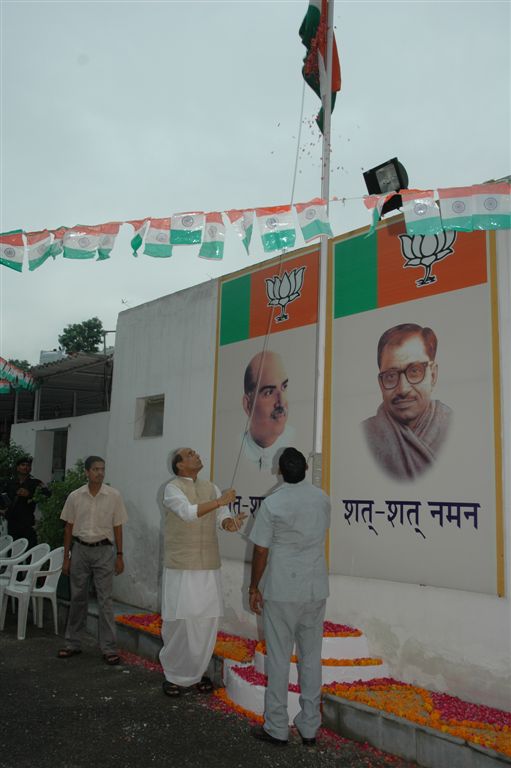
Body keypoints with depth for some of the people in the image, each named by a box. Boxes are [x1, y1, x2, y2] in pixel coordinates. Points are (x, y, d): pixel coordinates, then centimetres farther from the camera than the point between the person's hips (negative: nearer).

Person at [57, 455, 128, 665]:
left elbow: (117, 527, 1)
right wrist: (66, 557, 7)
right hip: (80, 549, 2)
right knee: (78, 598, 11)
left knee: (105, 600, -1)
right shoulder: (75, 497, 0)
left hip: (103, 550, -2)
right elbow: (69, 527, 6)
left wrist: (119, 555, 0)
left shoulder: (114, 496, -4)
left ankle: (109, 648, 6)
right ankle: (73, 644, 24)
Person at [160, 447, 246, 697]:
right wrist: (220, 501, -24)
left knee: (207, 621, 6)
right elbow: (188, 512, -21)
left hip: (209, 568, 4)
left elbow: (221, 517, 0)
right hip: (181, 568, -4)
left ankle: (196, 672, 24)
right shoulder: (172, 488, -5)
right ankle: (174, 675, 18)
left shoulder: (211, 487, 11)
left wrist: (229, 521, -23)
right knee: (179, 621, 0)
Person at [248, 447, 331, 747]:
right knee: (311, 657, 12)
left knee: (279, 658, 7)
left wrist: (254, 587, 3)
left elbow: (261, 551, -9)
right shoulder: (322, 498, 0)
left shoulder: (272, 504, -14)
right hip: (316, 590, 4)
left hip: (281, 592, -4)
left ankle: (277, 728, 17)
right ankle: (310, 728, 21)